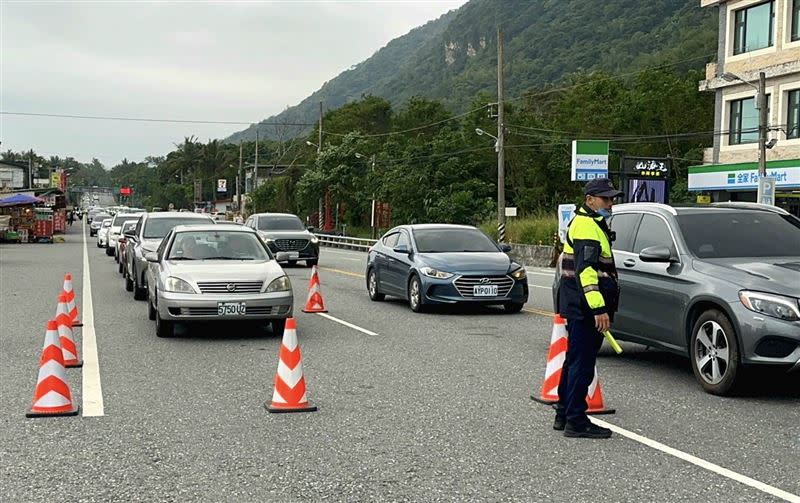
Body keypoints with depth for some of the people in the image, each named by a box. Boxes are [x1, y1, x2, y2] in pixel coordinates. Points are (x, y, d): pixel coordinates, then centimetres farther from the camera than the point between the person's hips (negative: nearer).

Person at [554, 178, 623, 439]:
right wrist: (598, 308, -30)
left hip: (579, 308, 11)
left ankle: (564, 415, 25)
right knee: (582, 363, -7)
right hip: (584, 309, -11)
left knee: (575, 361, 17)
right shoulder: (587, 226, -14)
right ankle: (576, 422, -3)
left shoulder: (590, 223, 21)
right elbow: (585, 270, -25)